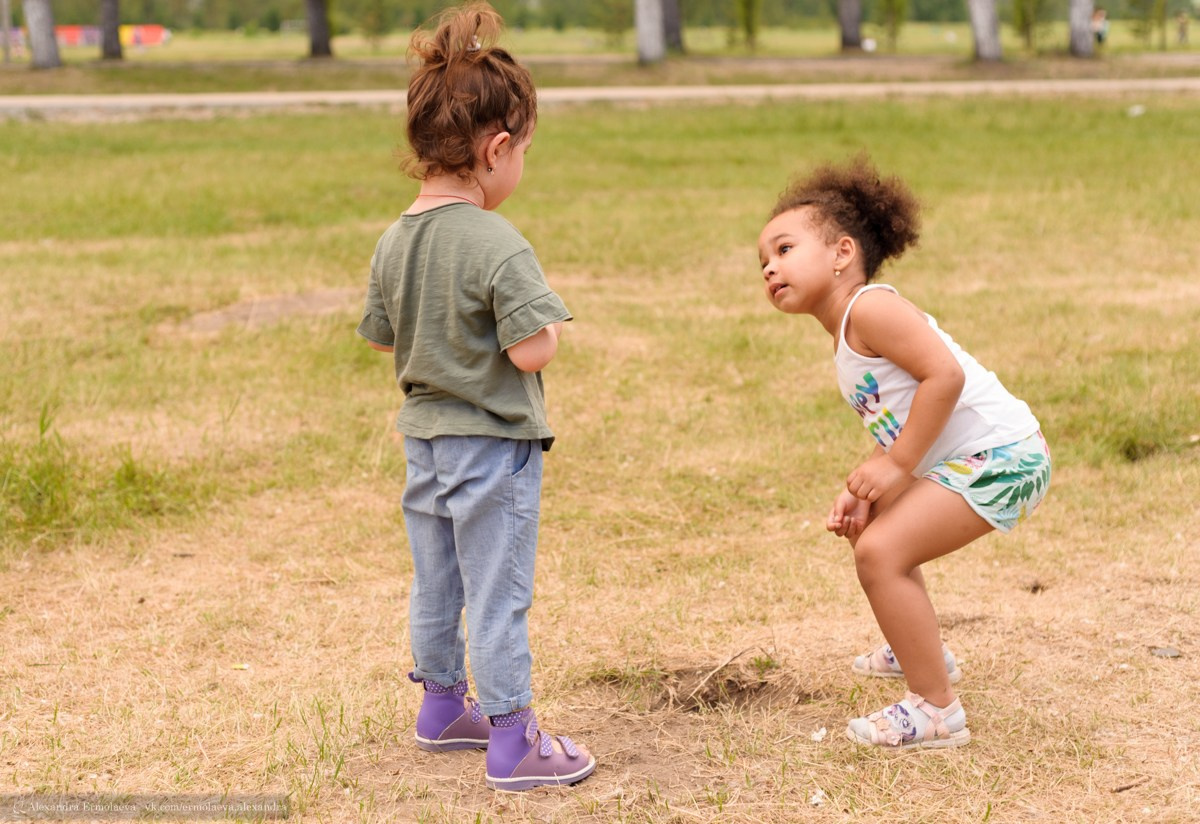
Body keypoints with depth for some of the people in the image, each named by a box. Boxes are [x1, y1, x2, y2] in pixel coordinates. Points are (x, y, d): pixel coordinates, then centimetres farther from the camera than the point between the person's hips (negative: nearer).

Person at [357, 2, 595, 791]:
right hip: (493, 442, -7)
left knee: (436, 584, 21)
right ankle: (512, 740, 10)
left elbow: (382, 336, 10)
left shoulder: (394, 241, 0)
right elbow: (529, 350, -25)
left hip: (426, 437, 7)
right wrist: (550, 321, -5)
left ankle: (443, 705, 38)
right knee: (498, 592, 1)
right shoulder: (498, 245, -23)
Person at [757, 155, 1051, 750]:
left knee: (880, 551, -21)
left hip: (997, 456, -11)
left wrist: (896, 465, -22)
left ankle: (936, 710, -13)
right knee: (865, 527, 28)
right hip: (959, 458, 11)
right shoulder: (845, 342, 17)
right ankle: (920, 650, 47)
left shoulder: (870, 308, -15)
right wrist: (862, 492, 2)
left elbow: (945, 374, -25)